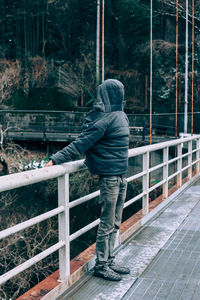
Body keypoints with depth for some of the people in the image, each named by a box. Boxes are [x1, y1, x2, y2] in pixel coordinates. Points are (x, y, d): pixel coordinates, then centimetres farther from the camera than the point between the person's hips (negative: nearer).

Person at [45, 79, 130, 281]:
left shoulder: (120, 116, 11)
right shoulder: (105, 119, -16)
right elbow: (80, 143, -18)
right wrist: (56, 159, -22)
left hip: (120, 177, 8)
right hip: (109, 177, -8)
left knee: (115, 224, 15)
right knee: (107, 224, 2)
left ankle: (109, 261, 27)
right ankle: (101, 266, 15)